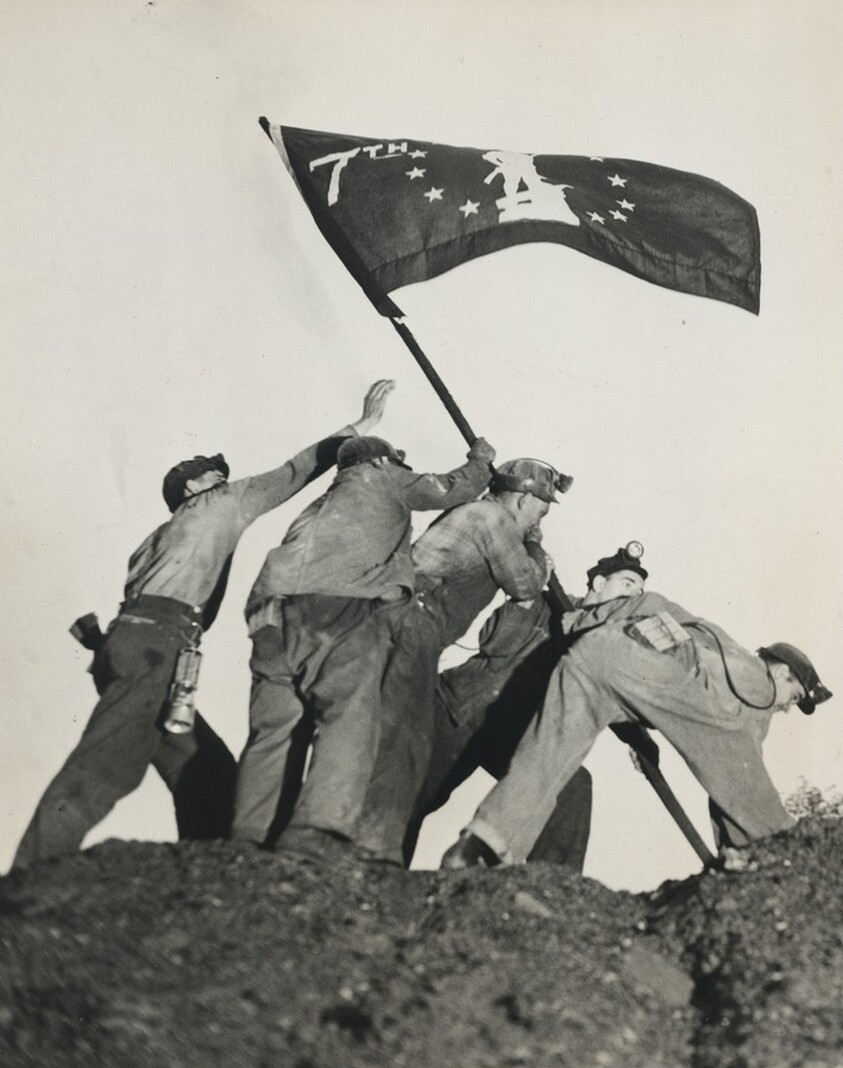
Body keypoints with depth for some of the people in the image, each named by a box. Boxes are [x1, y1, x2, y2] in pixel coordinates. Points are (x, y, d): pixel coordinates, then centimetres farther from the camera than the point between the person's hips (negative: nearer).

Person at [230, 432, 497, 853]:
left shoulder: (320, 506, 42)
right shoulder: (380, 477, 26)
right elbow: (453, 489, 32)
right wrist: (481, 459, 48)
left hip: (274, 608, 7)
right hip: (345, 602, -7)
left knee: (274, 732, 2)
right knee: (349, 720, -16)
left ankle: (247, 847, -8)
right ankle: (317, 837, -33)